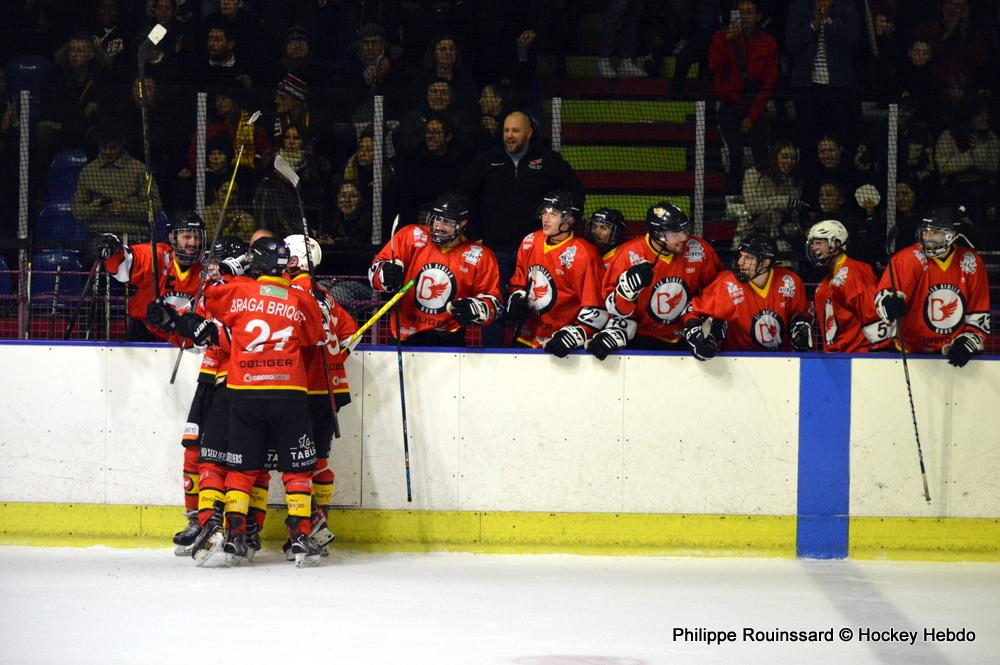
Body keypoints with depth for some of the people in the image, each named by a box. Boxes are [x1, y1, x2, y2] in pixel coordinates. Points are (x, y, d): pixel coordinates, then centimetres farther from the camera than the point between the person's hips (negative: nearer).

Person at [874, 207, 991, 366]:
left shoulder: (971, 263, 1)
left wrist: (968, 342, -6)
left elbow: (979, 314, 7)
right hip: (913, 351, -2)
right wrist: (892, 305, -41)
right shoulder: (908, 259, -9)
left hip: (955, 351, 2)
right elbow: (883, 297, -19)